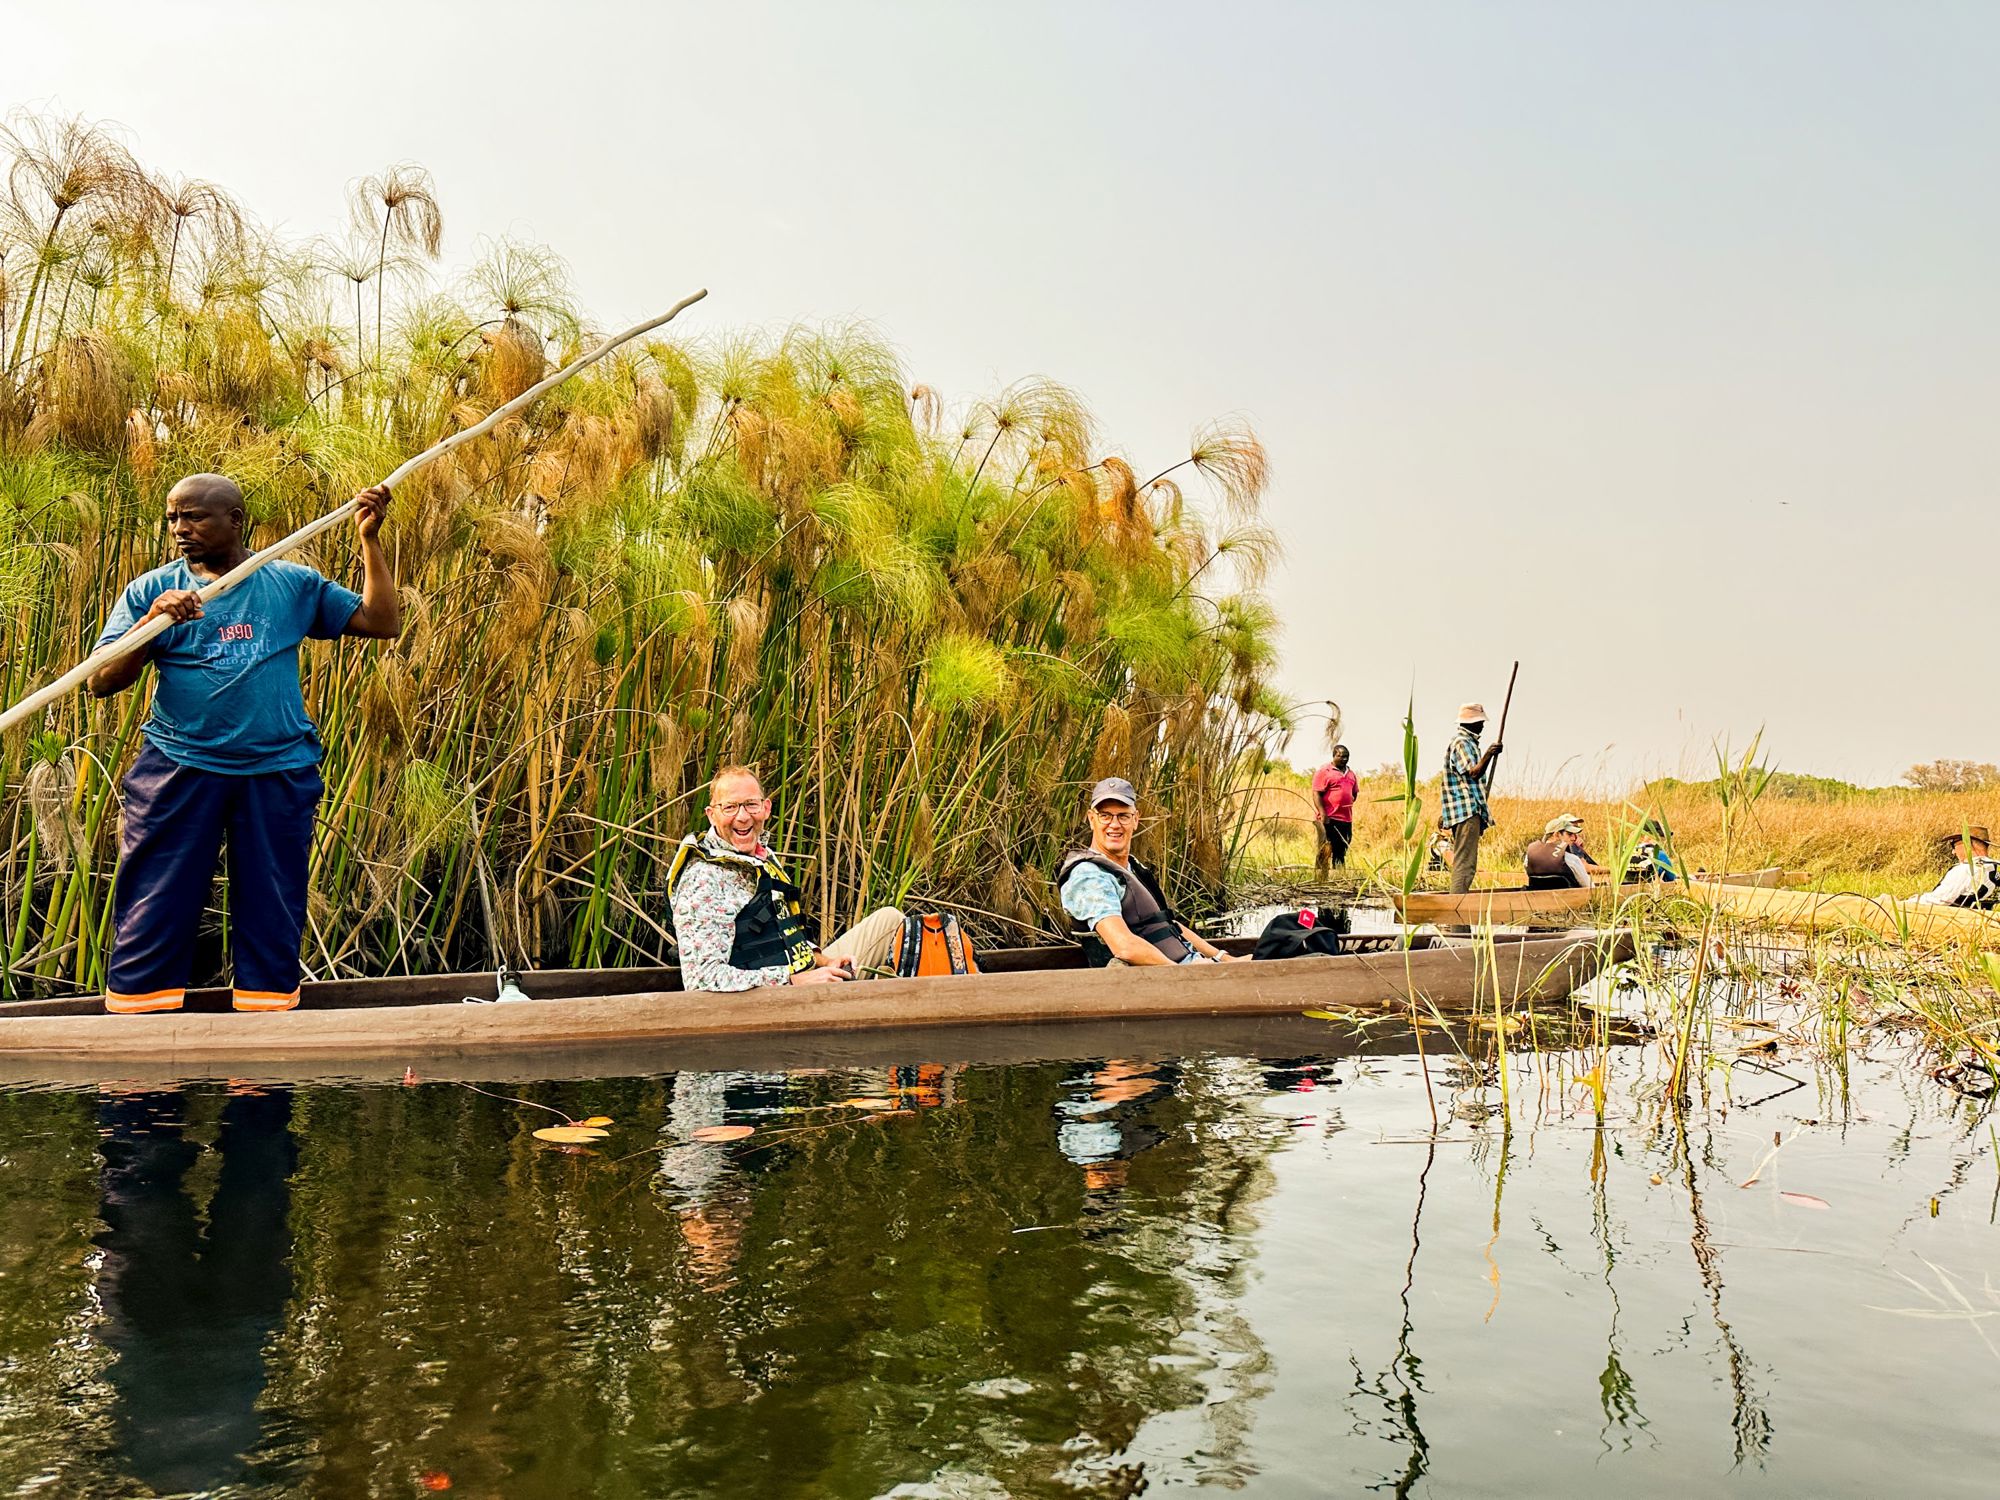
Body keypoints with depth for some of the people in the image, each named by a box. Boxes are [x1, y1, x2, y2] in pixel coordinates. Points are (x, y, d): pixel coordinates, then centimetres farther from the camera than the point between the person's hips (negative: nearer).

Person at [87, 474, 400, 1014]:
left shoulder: (293, 584, 8)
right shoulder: (150, 591, 6)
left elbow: (383, 623, 5)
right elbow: (102, 682, -2)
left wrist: (370, 540, 0)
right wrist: (153, 620, -18)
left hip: (278, 774, 1)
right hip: (179, 769, 0)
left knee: (272, 922, 7)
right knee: (150, 920, 1)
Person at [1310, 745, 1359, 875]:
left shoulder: (1350, 774, 17)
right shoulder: (1324, 771, -4)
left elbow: (1354, 792, 29)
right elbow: (1317, 793, -10)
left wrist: (1351, 801, 8)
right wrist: (1323, 814, -17)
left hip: (1347, 819, 7)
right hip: (1329, 818, -7)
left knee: (1341, 850, 11)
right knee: (1325, 851, -5)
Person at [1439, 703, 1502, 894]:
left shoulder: (1467, 741, 22)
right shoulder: (1462, 743, -11)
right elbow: (1474, 773, -24)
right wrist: (1489, 755, -40)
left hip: (1468, 811, 11)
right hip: (1467, 810, -11)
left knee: (1463, 862, 12)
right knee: (1465, 863, -14)